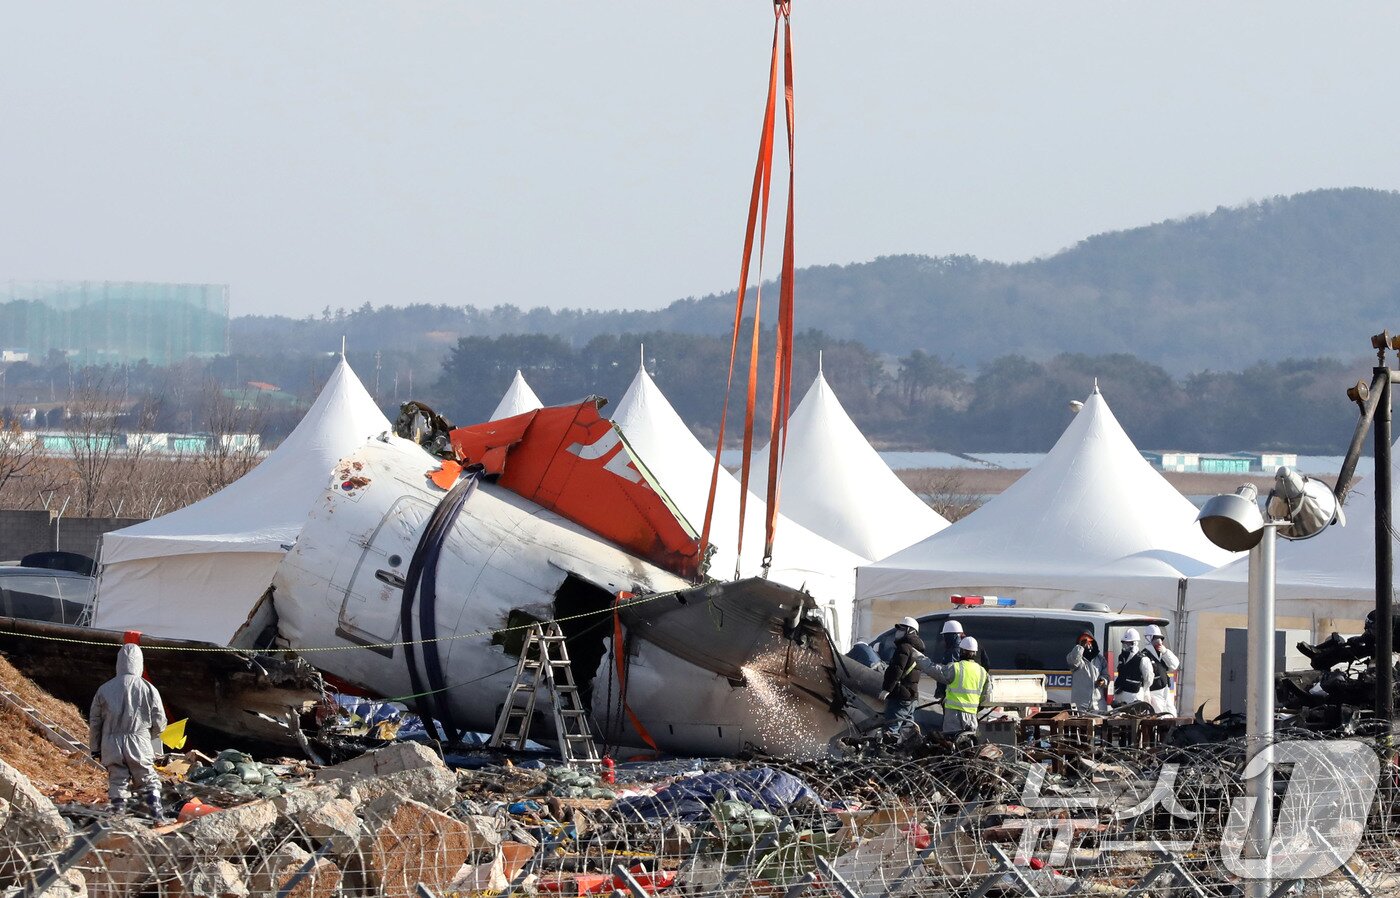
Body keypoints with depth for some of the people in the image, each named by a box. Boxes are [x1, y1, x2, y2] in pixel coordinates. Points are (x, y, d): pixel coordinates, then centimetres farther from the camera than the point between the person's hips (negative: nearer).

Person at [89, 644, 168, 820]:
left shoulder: (104, 690, 2)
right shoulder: (148, 690, -5)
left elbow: (94, 721, 8)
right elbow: (159, 722, 2)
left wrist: (95, 747, 19)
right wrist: (150, 736, 23)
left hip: (112, 746, 1)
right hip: (139, 745, -1)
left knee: (117, 783, 7)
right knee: (149, 781, 6)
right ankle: (156, 810, -6)